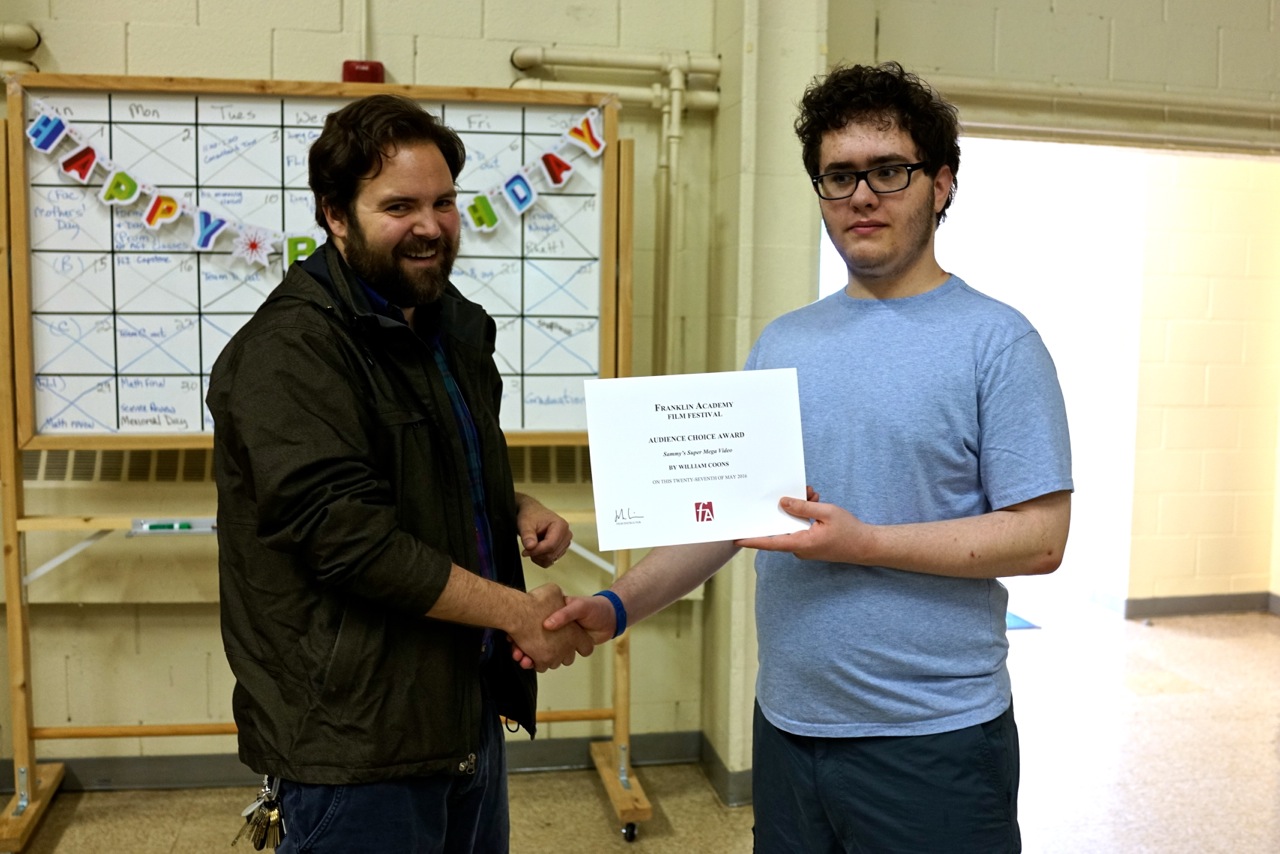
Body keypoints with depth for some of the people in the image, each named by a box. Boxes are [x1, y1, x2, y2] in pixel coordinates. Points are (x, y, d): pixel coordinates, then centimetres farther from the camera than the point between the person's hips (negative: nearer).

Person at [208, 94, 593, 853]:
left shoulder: (453, 325, 10)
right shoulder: (290, 350, -18)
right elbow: (351, 538, -25)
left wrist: (517, 510, 1)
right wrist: (519, 612, -19)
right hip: (359, 741, -8)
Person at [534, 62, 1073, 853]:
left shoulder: (996, 340, -8)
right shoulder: (782, 342, 7)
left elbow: (1040, 537, -12)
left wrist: (862, 542, -20)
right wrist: (617, 607, -3)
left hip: (933, 742, -4)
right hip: (787, 728, 5)